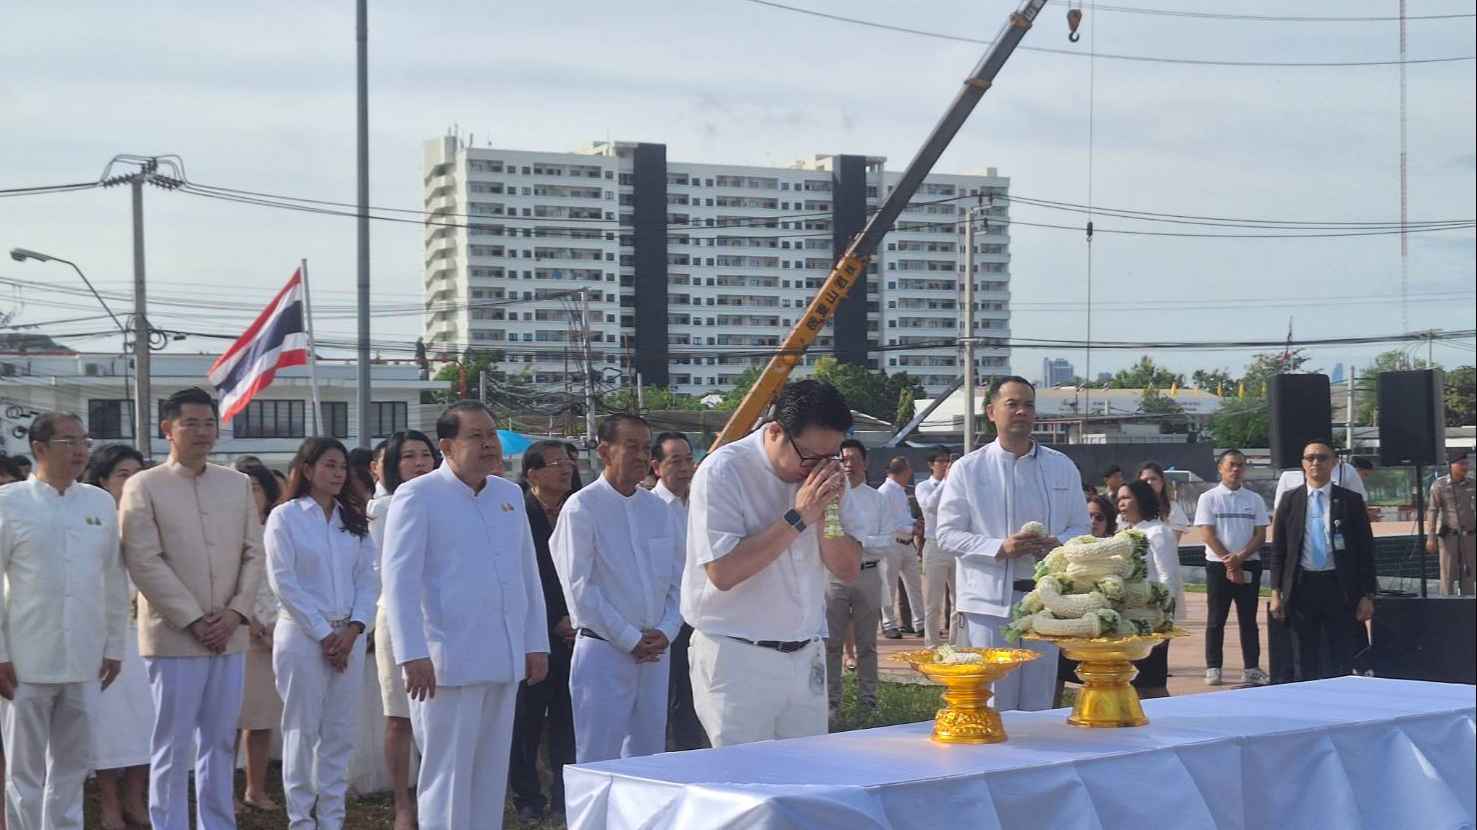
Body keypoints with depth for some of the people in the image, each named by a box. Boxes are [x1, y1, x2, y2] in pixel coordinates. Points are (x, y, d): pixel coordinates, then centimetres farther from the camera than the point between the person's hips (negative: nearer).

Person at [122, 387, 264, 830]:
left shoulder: (238, 484, 11)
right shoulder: (143, 487, -2)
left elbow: (253, 554, 9)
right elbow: (145, 562, -9)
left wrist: (235, 613, -6)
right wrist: (193, 620, -13)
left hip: (229, 637, 4)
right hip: (173, 637, -4)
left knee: (220, 743, 10)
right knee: (173, 747, 0)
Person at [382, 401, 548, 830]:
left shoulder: (509, 494, 14)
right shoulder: (417, 496, -5)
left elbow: (528, 573, 18)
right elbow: (399, 579, -10)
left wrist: (536, 643, 13)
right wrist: (413, 654, -17)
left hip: (504, 660, 6)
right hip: (448, 662, -6)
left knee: (491, 772, 11)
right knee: (447, 772, -2)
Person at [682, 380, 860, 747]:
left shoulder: (823, 472, 7)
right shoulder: (724, 472, -12)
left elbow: (848, 570, 8)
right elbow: (722, 572, -21)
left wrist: (827, 511, -10)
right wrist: (798, 517, -19)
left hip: (806, 659, 6)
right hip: (738, 660, -6)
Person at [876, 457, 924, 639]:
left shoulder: (901, 491, 17)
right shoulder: (884, 492, -13)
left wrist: (915, 523, 9)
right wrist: (910, 529, -17)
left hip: (907, 544, 9)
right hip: (892, 544, -9)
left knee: (914, 584, 9)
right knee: (889, 588, 0)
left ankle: (919, 624, 14)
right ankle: (888, 625, 9)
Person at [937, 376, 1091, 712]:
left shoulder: (1062, 467, 10)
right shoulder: (967, 470, 1)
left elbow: (1082, 528, 13)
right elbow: (948, 535, -2)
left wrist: (1057, 544, -10)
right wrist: (1001, 548, -17)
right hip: (990, 600, -3)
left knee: (1038, 705, 9)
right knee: (994, 706, -1)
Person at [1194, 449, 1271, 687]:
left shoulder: (1254, 500, 7)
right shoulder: (1209, 498, 0)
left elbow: (1260, 535, 2)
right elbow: (1208, 534, -6)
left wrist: (1240, 557, -13)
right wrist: (1228, 562, -12)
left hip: (1249, 565, 2)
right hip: (1218, 565, -2)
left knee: (1248, 619, 5)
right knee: (1216, 619, 2)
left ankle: (1251, 668, 8)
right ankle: (1213, 668, 6)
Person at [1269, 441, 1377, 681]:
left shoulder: (1351, 501, 2)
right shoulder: (1290, 500, 6)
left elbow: (1365, 550, 2)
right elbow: (1277, 550, 8)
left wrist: (1367, 596, -3)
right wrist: (1276, 592, 1)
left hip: (1339, 588, -1)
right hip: (1302, 587, 1)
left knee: (1342, 662, 1)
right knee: (1306, 664, 7)